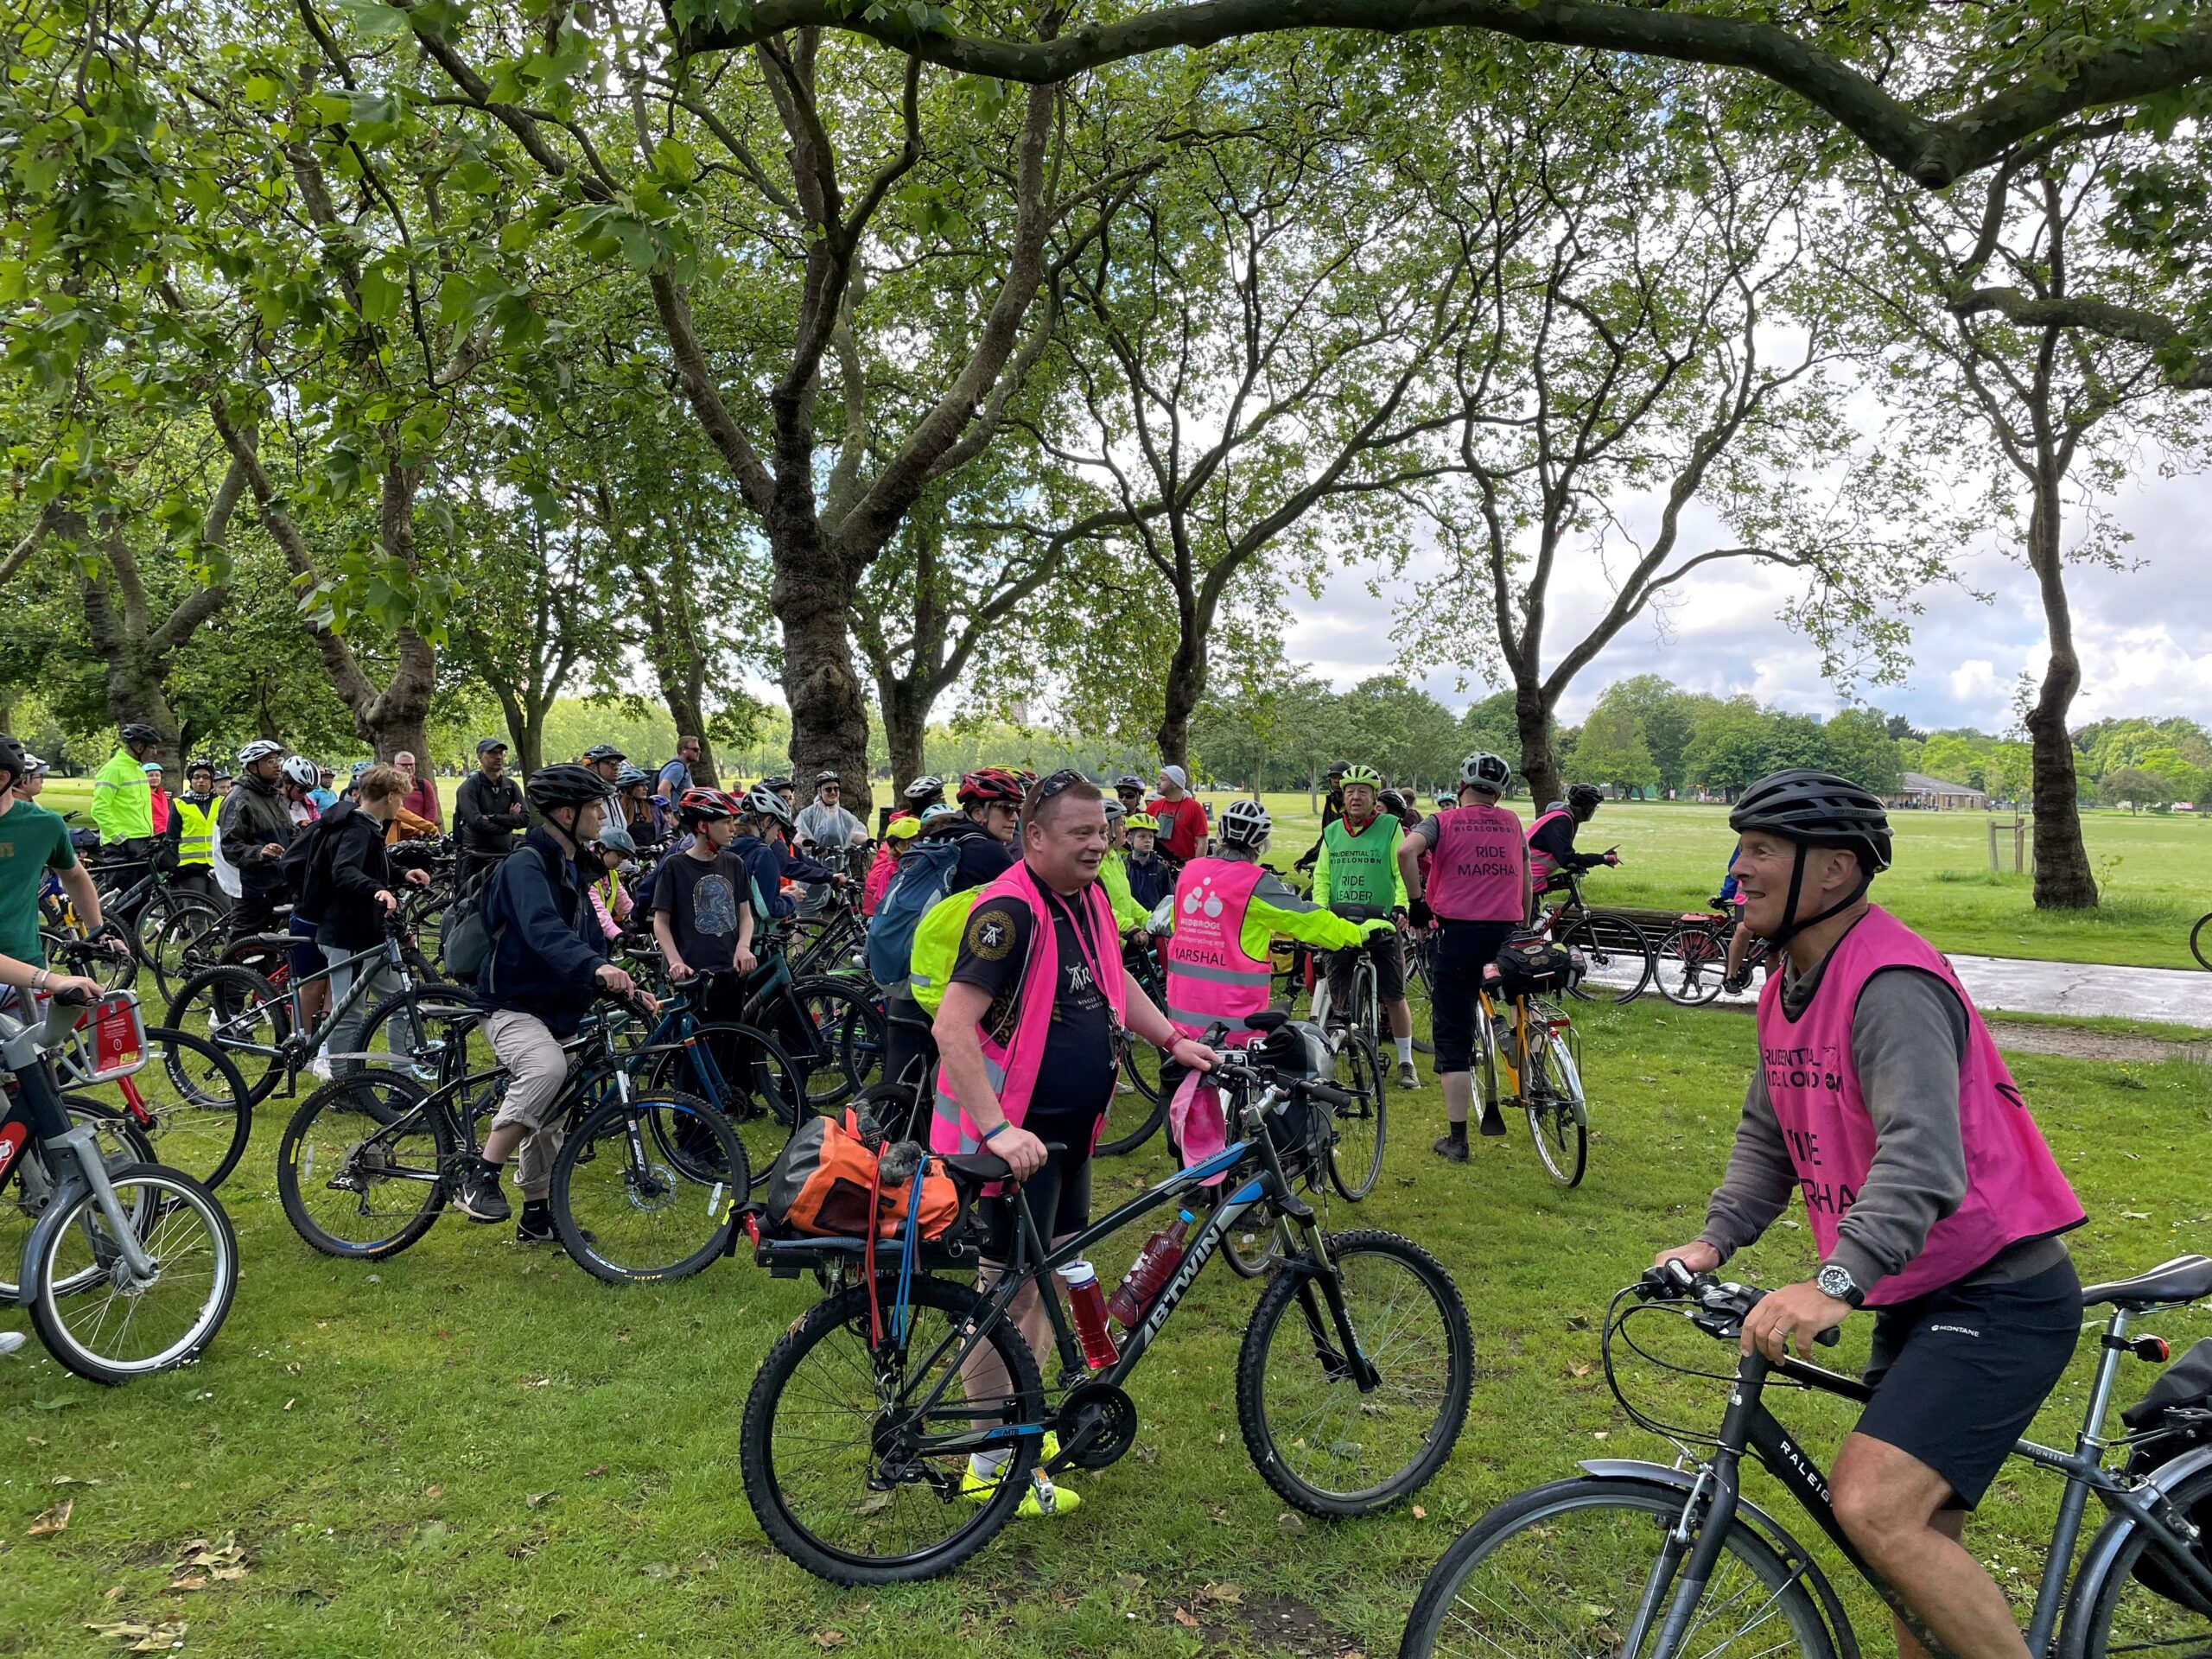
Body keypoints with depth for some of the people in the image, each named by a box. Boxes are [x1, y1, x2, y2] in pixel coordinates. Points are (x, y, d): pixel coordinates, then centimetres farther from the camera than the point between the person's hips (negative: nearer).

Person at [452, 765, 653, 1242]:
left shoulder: (572, 870, 13)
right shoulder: (525, 865, -17)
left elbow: (589, 939, 16)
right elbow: (543, 929, -36)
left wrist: (627, 988, 1)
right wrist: (597, 966, -52)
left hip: (555, 1009, 9)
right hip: (513, 1005, -9)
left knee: (547, 1117, 16)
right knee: (547, 1067, -37)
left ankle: (538, 1216, 30)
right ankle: (479, 1176, -27)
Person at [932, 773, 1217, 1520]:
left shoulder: (1087, 899, 6)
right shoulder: (1010, 912, -22)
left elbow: (1112, 978, 24)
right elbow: (953, 1026, -28)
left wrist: (1174, 1041, 15)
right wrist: (998, 1130, -34)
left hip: (1069, 1130, 9)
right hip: (1013, 1137, -9)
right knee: (1010, 1290, 1)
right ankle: (991, 1463, 16)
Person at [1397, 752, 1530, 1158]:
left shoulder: (1443, 822, 2)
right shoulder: (1512, 822, 13)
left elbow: (1406, 851, -18)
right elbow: (1525, 878, 19)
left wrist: (1417, 901, -8)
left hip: (1457, 932, -3)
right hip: (1506, 934, 3)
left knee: (1453, 1037, 4)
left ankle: (1457, 1138, 5)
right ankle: (1493, 1109, 25)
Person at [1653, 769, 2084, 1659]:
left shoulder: (1891, 983, -23)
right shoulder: (1788, 990, 9)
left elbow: (1922, 1157, -35)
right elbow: (1767, 1135, 13)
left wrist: (1833, 1284, -47)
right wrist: (1713, 1239, -2)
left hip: (1997, 1295, -10)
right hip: (1917, 1299, 10)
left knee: (1874, 1510, -22)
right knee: (1920, 1538, 17)